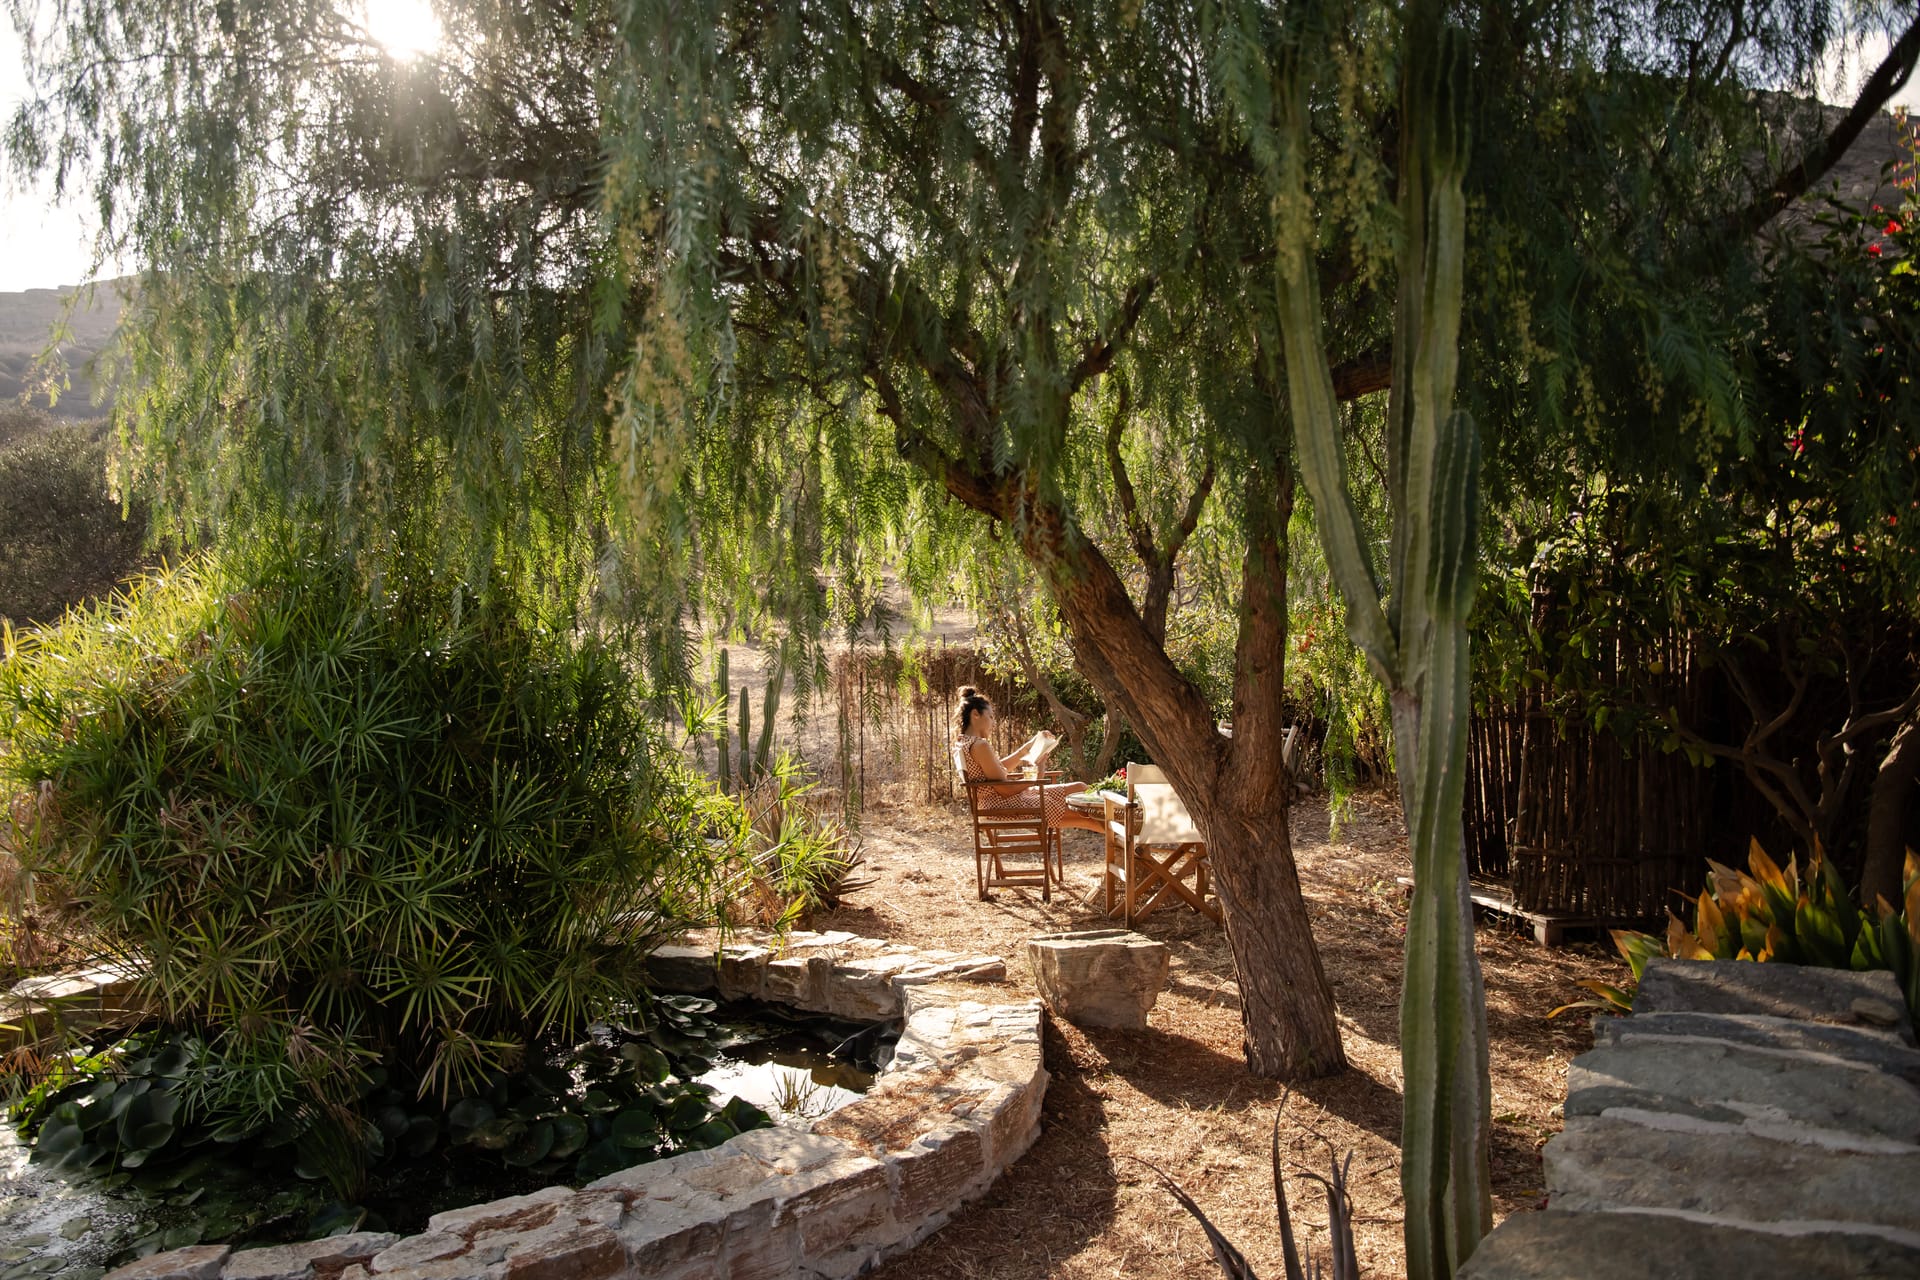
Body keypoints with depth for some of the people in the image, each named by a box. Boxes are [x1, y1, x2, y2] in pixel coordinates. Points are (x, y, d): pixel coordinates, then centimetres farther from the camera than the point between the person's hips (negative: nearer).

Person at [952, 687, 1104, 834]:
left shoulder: (962, 743, 8)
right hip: (1007, 806, -10)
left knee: (1079, 788, 12)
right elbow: (1005, 790, -22)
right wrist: (1036, 777, -10)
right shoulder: (980, 745, -22)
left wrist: (1029, 746, 18)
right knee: (1080, 791, 1)